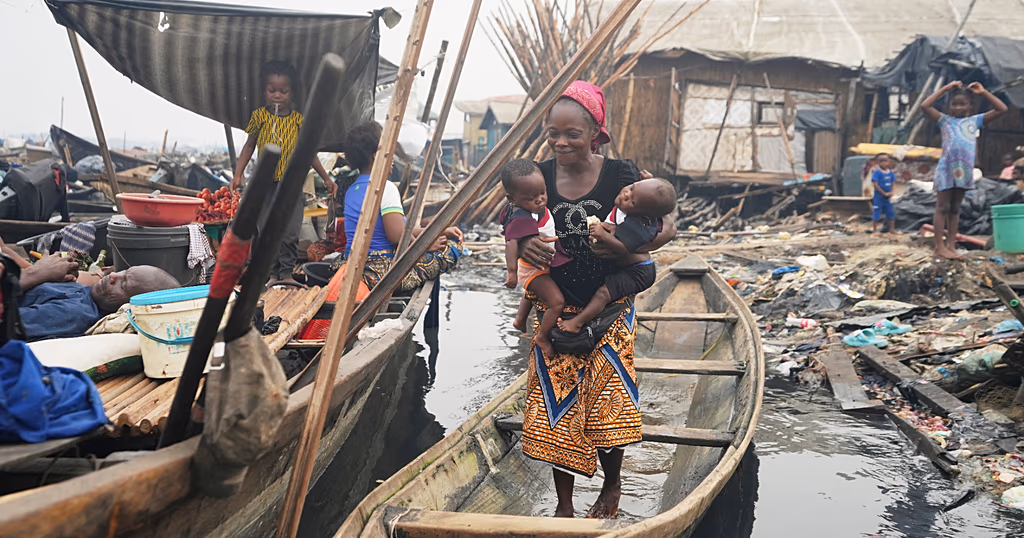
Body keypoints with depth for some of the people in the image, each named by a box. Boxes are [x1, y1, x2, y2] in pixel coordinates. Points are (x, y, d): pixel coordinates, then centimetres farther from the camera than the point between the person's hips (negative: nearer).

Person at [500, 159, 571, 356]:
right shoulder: (522, 219, -38)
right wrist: (511, 271, -57)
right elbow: (512, 243, -48)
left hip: (539, 265, 10)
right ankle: (542, 336, 5)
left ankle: (520, 320, 58)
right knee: (557, 301, -16)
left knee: (532, 292, 35)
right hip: (533, 270, -10)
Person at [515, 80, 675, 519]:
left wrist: (625, 247, -23)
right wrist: (524, 247, -18)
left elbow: (666, 228, -4)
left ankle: (612, 486, 34)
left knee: (605, 405, 6)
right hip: (555, 312, 2)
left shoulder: (619, 174, -9)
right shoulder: (538, 177, -2)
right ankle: (563, 505, 22)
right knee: (557, 407, 5)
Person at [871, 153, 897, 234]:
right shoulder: (877, 172, -13)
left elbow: (892, 184, 10)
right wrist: (884, 193, -17)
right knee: (876, 213, -1)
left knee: (891, 213, 11)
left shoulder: (891, 172, 5)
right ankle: (874, 230, 6)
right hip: (878, 197, -6)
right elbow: (875, 184, -17)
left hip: (887, 197, 6)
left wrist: (891, 193, -8)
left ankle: (892, 229, 22)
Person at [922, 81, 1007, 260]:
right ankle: (940, 247, -2)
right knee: (942, 208, -2)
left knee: (955, 209, 9)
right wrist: (945, 88, -3)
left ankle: (951, 246, 11)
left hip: (965, 170, 3)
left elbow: (1002, 109, 9)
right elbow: (925, 106, -7)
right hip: (946, 168, -3)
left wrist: (983, 92, 6)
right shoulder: (945, 120, 5)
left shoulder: (975, 120, 12)